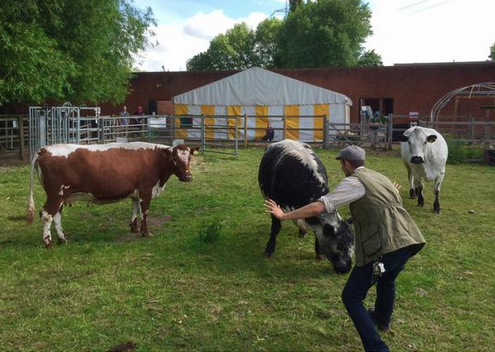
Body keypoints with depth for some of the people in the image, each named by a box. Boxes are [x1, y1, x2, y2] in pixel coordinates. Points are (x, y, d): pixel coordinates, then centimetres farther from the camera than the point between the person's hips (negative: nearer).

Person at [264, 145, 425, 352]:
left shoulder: (354, 181, -4)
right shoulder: (379, 177, 21)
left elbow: (318, 207, -13)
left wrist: (284, 216, -5)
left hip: (383, 248, -9)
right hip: (406, 241, 9)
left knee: (351, 297, 2)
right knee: (387, 279, 37)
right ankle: (382, 319, 62)